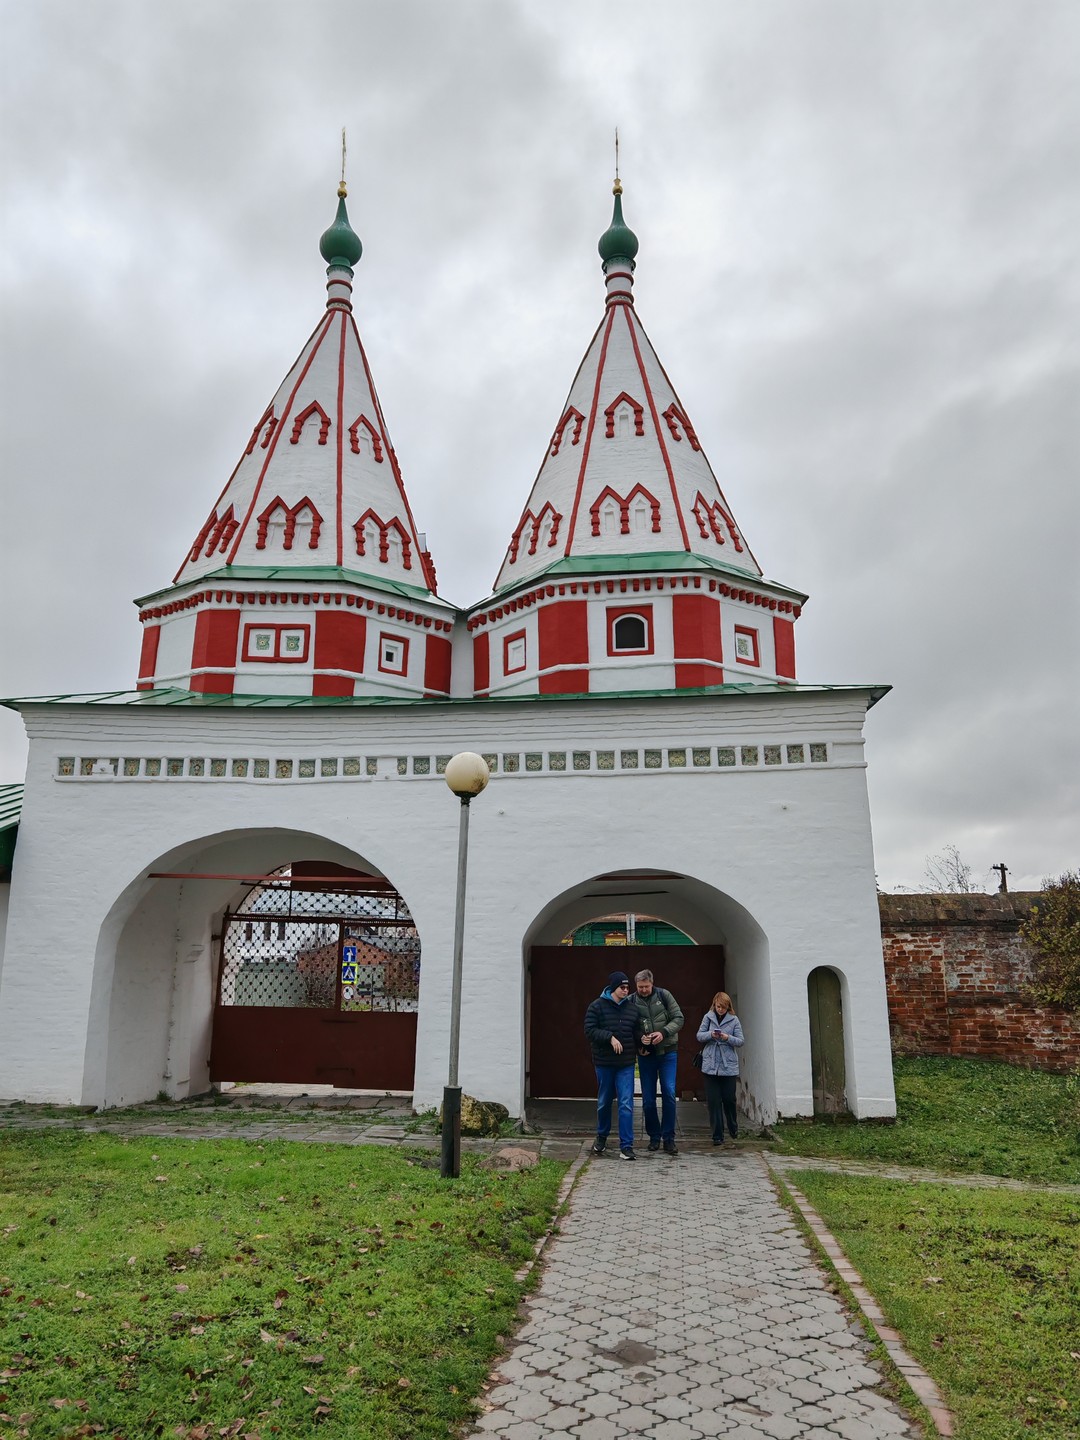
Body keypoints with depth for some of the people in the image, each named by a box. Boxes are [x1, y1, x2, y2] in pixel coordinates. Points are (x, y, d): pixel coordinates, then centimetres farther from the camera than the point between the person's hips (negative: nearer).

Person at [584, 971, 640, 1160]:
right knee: (604, 1102, 14)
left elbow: (636, 1031, 13)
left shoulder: (632, 1008, 5)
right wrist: (610, 1037, -21)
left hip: (626, 1064, 2)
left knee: (626, 1104, -6)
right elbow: (590, 1030, -12)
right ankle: (602, 1137, 37)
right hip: (604, 1063, -1)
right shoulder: (597, 1006, -6)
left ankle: (626, 1146, -2)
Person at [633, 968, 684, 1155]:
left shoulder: (664, 995, -4)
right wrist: (639, 1039, -17)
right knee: (648, 1099, 5)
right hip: (646, 1055, 1)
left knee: (669, 1094, -7)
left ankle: (668, 1138, 4)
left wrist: (663, 1032, -18)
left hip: (667, 1052, -1)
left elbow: (678, 1018, -4)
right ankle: (654, 1136, 21)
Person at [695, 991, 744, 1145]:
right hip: (710, 1065, 1)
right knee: (713, 1101, 1)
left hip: (729, 1066, -1)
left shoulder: (734, 1020, 0)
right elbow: (699, 1036, 3)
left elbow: (740, 1041, -2)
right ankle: (717, 1135, 8)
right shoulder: (708, 1017, 3)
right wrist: (711, 1034, -16)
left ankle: (733, 1129, 31)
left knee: (729, 1099, 5)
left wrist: (728, 1038, -20)